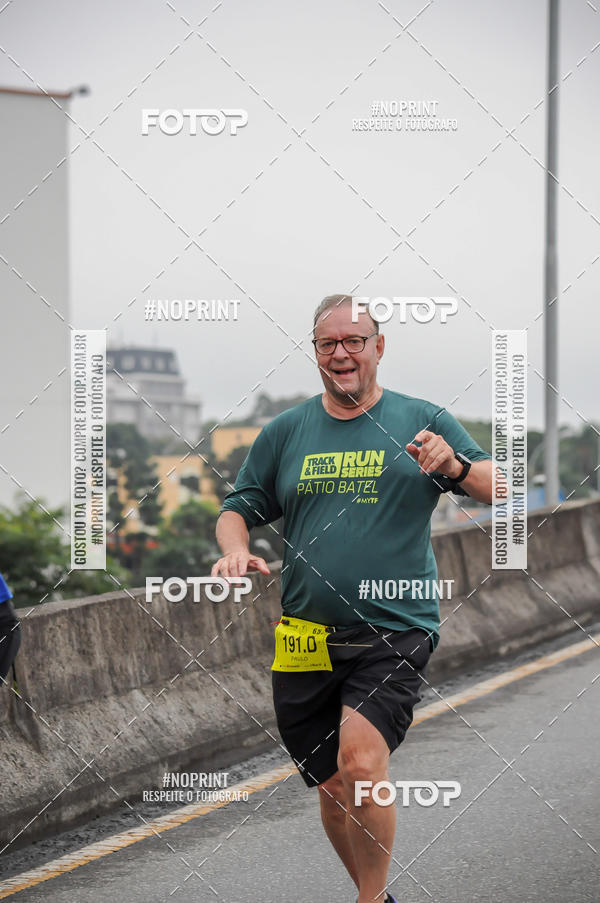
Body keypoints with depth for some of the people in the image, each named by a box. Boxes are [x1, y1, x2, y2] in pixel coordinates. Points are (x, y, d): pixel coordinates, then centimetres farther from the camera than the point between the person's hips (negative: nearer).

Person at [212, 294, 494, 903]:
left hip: (394, 631, -4)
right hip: (307, 640, 4)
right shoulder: (283, 433, 11)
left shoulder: (422, 421, 4)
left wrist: (455, 466, -21)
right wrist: (236, 550, -6)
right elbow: (237, 509, 16)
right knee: (332, 789, 11)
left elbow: (502, 492, 0)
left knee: (360, 763, -24)